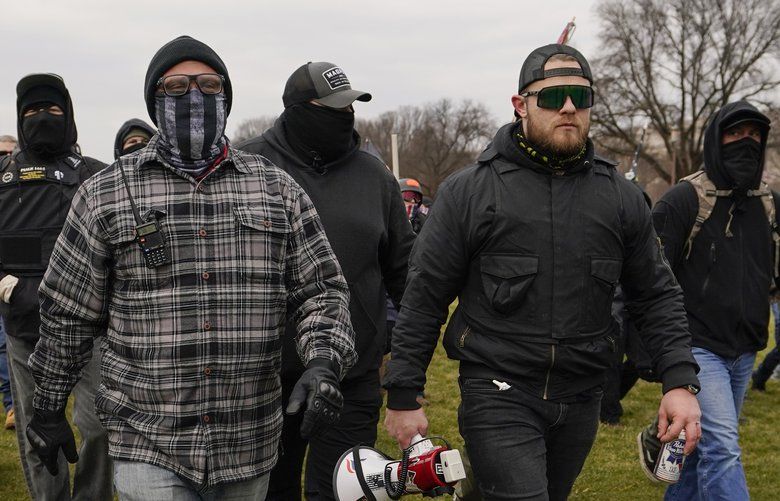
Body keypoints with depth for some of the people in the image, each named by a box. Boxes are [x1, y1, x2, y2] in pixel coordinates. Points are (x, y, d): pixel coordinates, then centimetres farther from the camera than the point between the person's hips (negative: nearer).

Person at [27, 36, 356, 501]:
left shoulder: (278, 189, 5)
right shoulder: (106, 194, 1)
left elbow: (321, 290, 5)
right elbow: (68, 313, 6)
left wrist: (323, 363, -12)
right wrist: (49, 407, 10)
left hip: (251, 446, 2)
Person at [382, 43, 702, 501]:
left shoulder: (622, 197, 5)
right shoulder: (469, 192, -5)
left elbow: (657, 297, 10)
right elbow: (423, 300, -2)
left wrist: (681, 381, -2)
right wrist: (403, 397, -3)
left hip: (581, 401, 4)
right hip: (499, 395, -4)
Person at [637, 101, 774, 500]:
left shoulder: (767, 203, 10)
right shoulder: (682, 200, -8)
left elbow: (771, 272, 19)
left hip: (743, 354, 6)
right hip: (697, 348, -6)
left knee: (709, 446, 14)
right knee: (722, 447, -14)